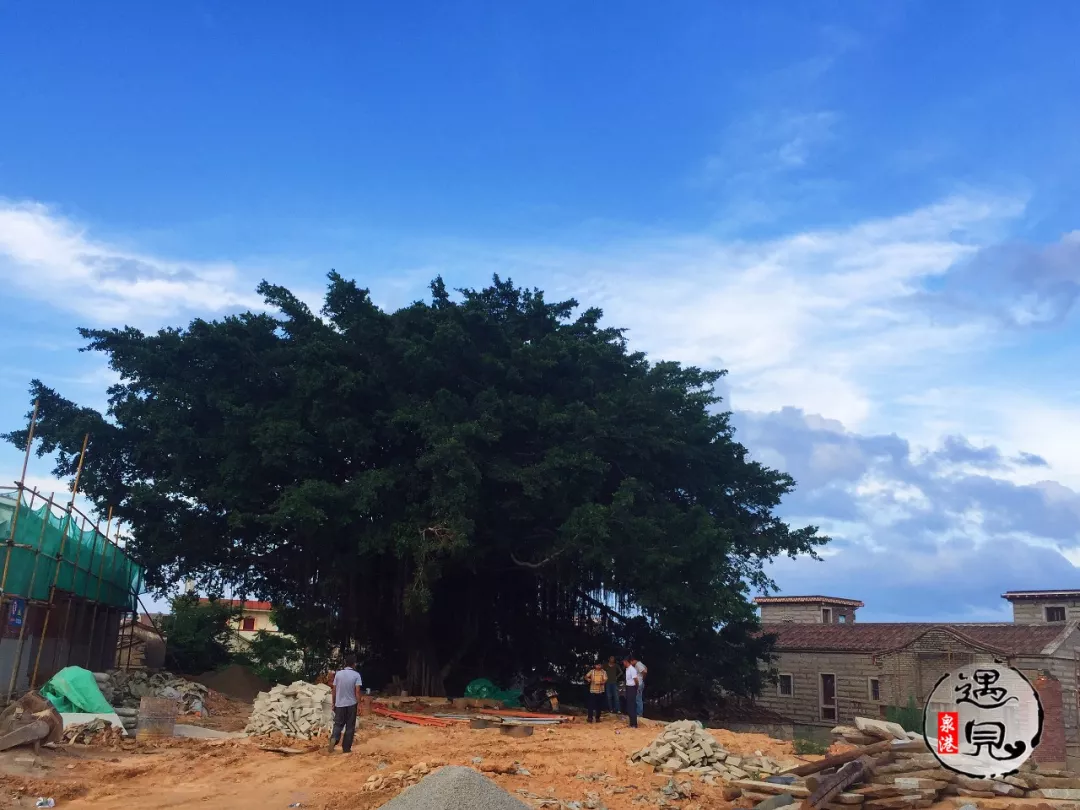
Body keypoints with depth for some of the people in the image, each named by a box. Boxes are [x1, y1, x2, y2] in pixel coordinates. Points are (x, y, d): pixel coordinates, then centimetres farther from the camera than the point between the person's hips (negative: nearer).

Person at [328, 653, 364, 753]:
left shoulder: (338, 674, 0)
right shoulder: (356, 675, -8)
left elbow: (334, 690, 4)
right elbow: (357, 691, -12)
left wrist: (334, 703, 14)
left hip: (339, 704, 2)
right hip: (351, 704, -2)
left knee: (338, 724, 13)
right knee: (350, 727, 8)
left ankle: (334, 739, -14)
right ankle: (346, 748, 9)